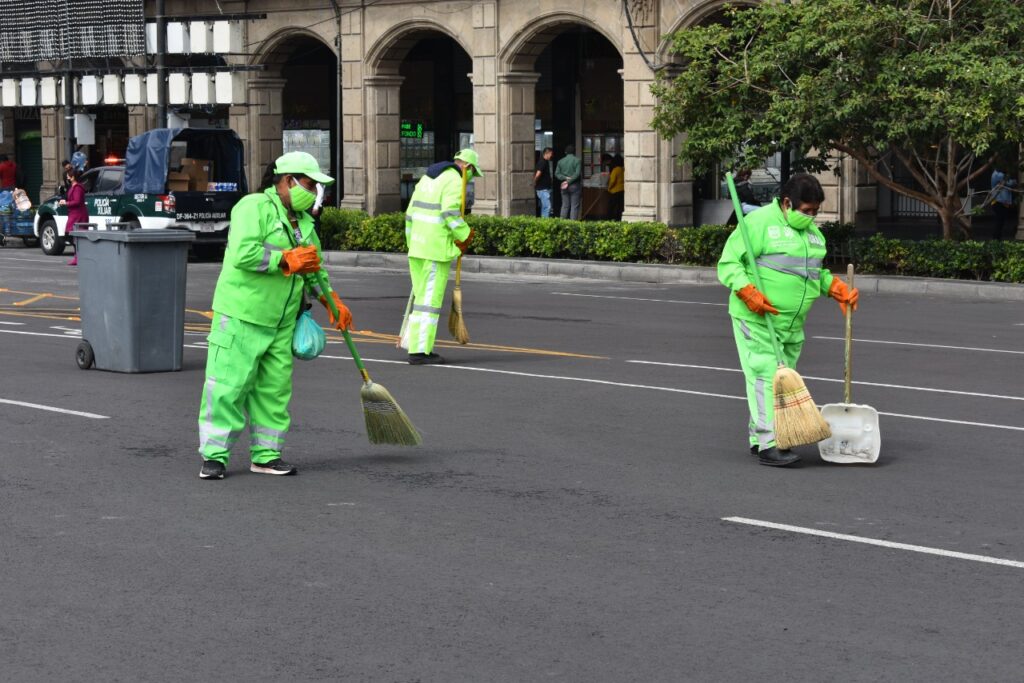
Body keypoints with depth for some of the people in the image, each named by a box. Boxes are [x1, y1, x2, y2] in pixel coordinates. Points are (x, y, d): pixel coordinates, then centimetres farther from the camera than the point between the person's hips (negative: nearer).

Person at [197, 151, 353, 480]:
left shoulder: (303, 220, 16)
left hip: (281, 321, 8)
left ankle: (266, 455, 15)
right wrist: (289, 260, -17)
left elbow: (315, 265, 27)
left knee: (274, 389, 8)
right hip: (242, 316, -8)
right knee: (228, 385, -6)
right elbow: (244, 253, -25)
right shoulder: (254, 207, -12)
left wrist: (332, 301, 16)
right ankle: (214, 456, 0)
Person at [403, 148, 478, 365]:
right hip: (437, 249, -9)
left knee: (422, 296, 15)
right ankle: (420, 351, -5)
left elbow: (411, 213, 20)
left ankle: (416, 346, 17)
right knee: (431, 299, -5)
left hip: (417, 248, 9)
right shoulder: (454, 181, -7)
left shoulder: (427, 177, 20)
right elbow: (450, 212, -21)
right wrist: (465, 236, -9)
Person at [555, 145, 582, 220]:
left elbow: (557, 173, 2)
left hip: (564, 186, 4)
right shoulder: (577, 160, -5)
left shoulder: (561, 161, 8)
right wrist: (569, 181, -11)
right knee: (574, 206, -2)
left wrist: (565, 178, -8)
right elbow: (578, 173, -13)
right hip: (575, 185, -4)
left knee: (565, 206, 8)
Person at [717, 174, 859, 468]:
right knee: (766, 377, -13)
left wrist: (839, 289, 10)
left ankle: (758, 438, 19)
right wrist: (749, 293, -24)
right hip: (756, 319, -8)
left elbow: (817, 272, 29)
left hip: (791, 322, 8)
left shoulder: (812, 231, 16)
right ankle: (768, 445, -16)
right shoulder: (759, 222, -9)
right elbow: (728, 264, -11)